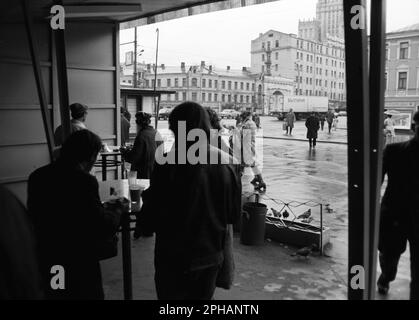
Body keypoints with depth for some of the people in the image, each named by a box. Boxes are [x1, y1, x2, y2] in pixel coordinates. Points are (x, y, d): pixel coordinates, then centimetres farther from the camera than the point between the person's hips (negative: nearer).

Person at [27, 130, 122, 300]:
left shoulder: (36, 176, -2)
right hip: (79, 266, -6)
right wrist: (117, 212, -1)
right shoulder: (84, 181, -23)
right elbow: (102, 225, -21)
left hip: (44, 261, 6)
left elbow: (34, 216, 11)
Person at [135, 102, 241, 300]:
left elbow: (148, 223, -16)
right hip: (211, 256, 4)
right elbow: (234, 215, 2)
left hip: (174, 259, -3)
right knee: (203, 297, 23)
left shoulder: (167, 166, -21)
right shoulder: (225, 166, -8)